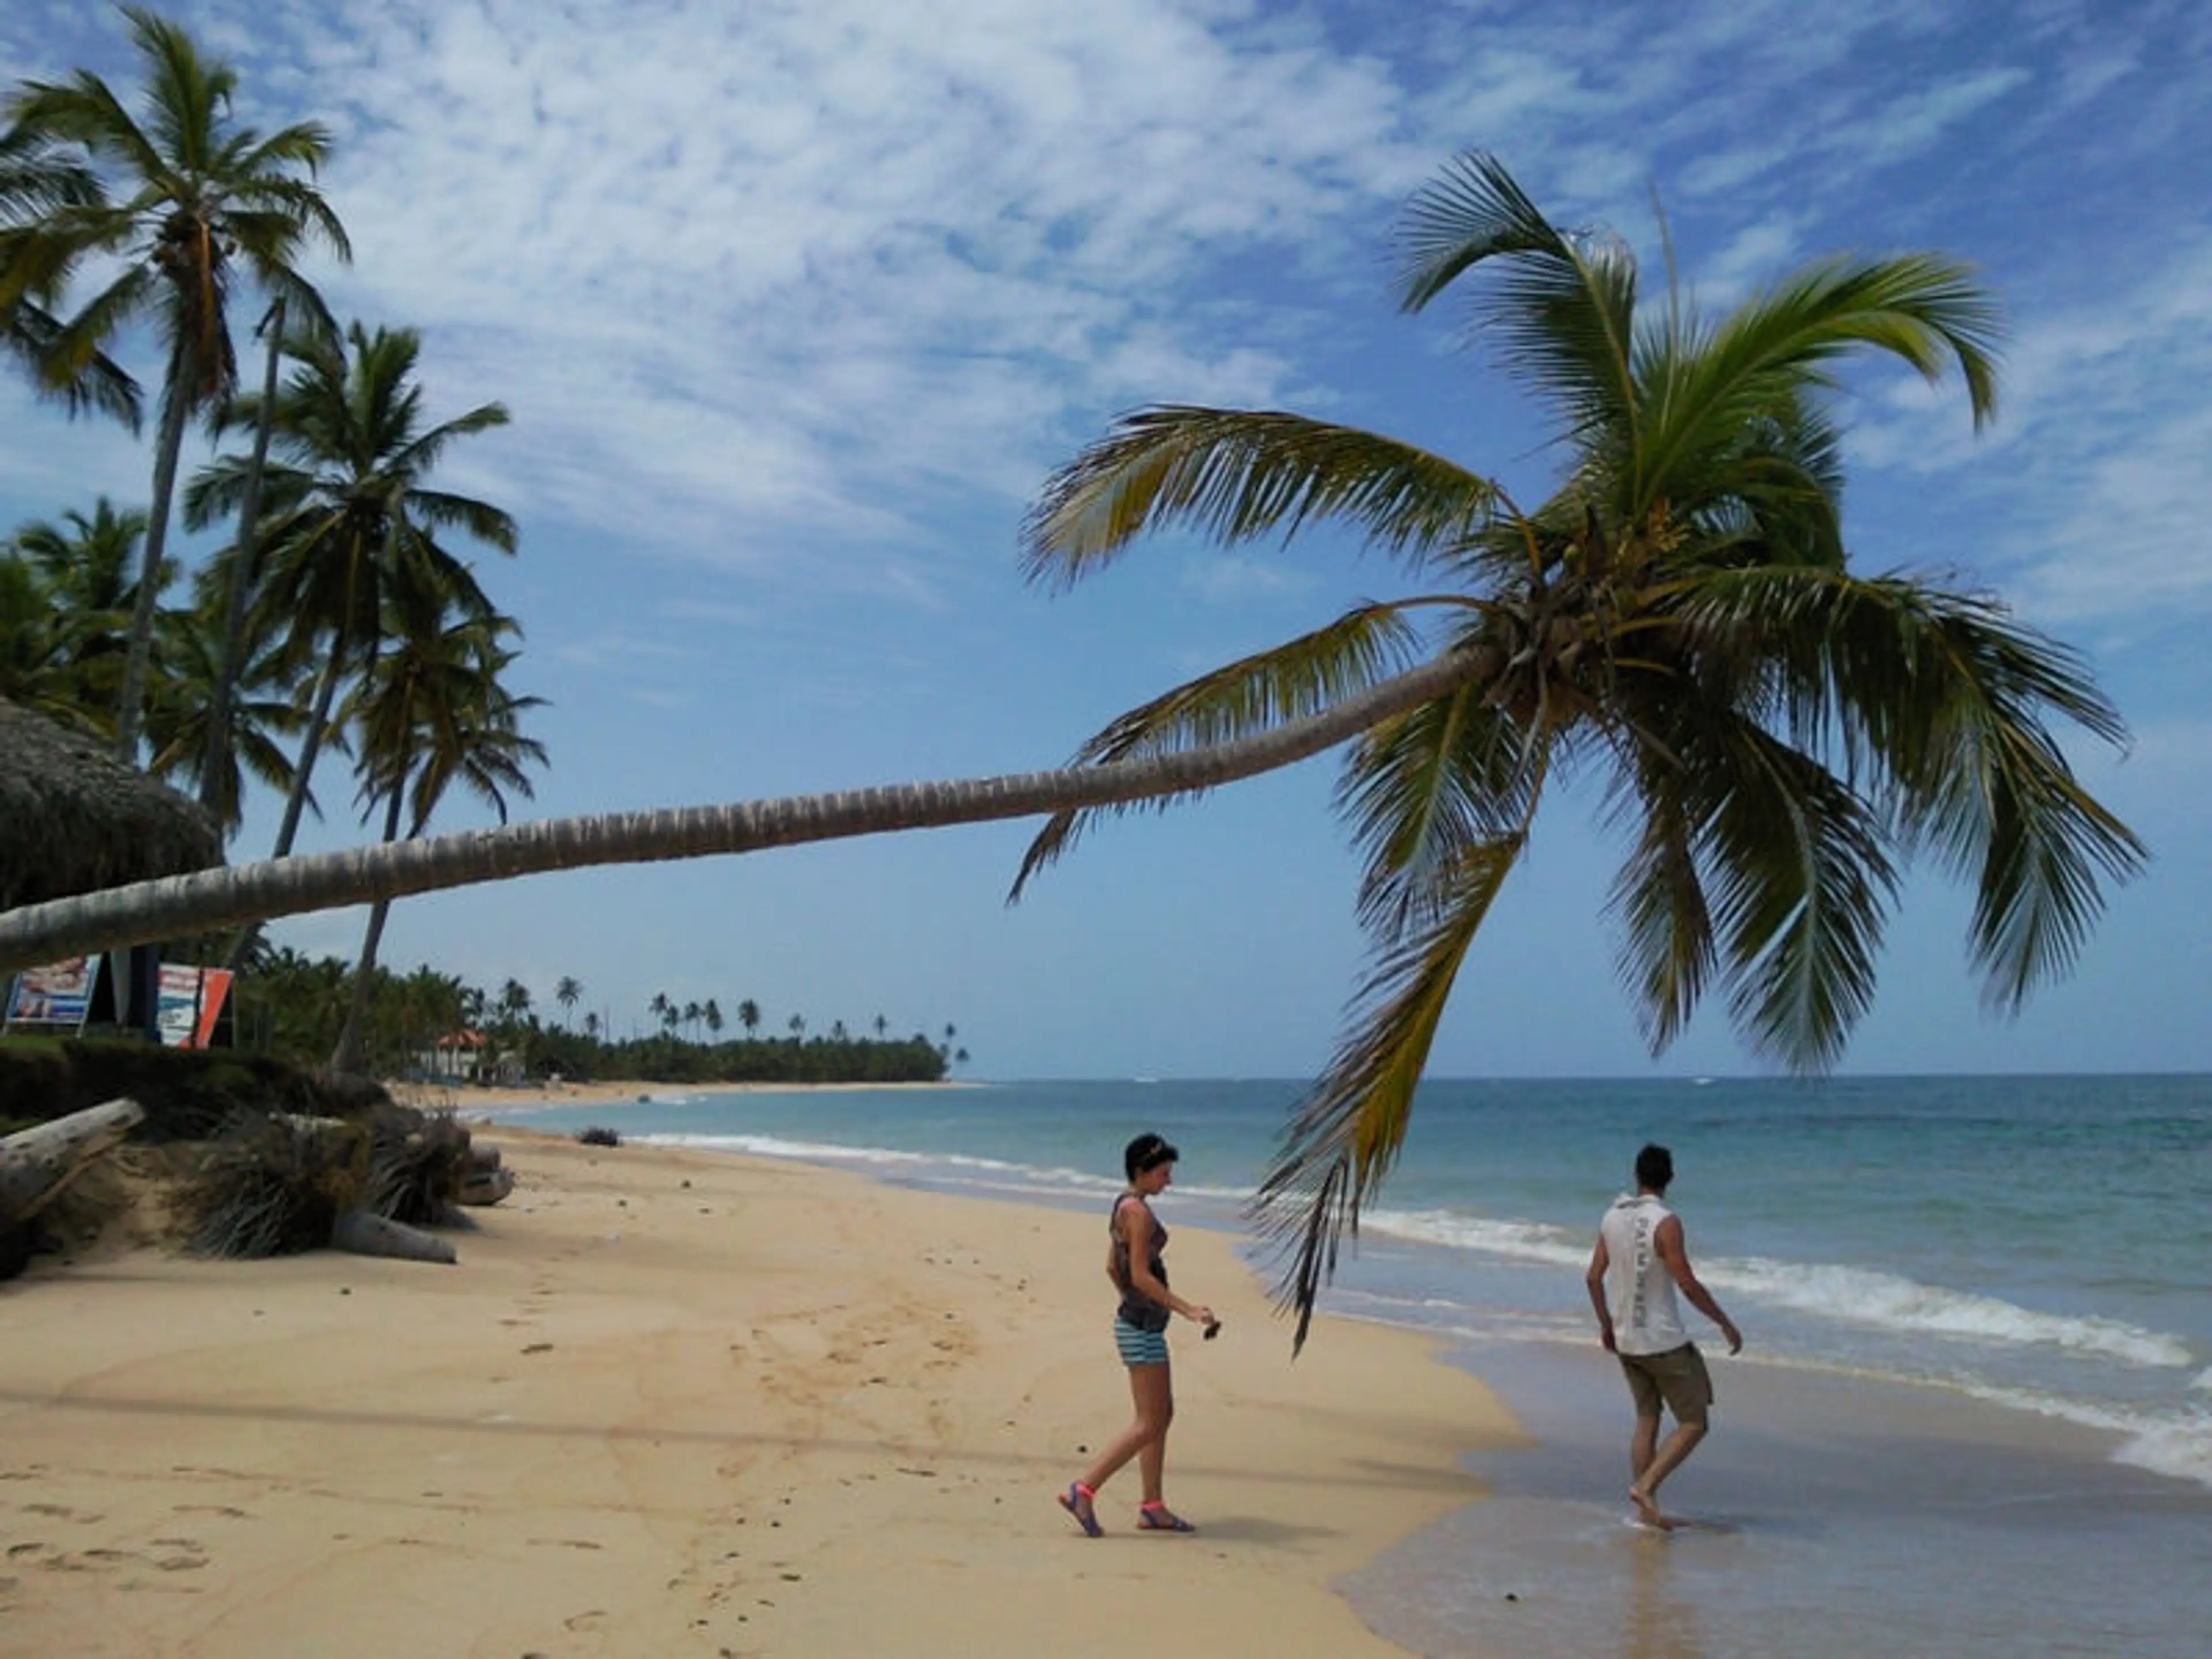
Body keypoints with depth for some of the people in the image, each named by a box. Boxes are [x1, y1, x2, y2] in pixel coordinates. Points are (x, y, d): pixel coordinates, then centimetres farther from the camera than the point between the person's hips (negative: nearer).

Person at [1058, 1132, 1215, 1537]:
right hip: (1143, 1328, -10)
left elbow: (1112, 1268, 19)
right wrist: (1188, 1310, -23)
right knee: (1149, 1424, -6)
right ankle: (1083, 1492, -6)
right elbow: (1141, 1276, -23)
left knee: (1163, 1416, 15)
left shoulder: (1124, 1206, 12)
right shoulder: (1138, 1210, -17)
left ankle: (1153, 1508, 19)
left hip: (1138, 1323, 10)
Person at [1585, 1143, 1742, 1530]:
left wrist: (1606, 1324, 21)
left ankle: (1645, 1509, 17)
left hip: (1626, 1341, 7)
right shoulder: (1665, 1223, -18)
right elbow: (1688, 1284, -18)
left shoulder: (1613, 1218, 3)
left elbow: (1593, 1277, 8)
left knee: (1646, 1421, 16)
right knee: (1693, 1424, 4)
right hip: (1663, 1342, -7)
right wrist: (1726, 1324, -7)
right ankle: (1645, 1486, -8)